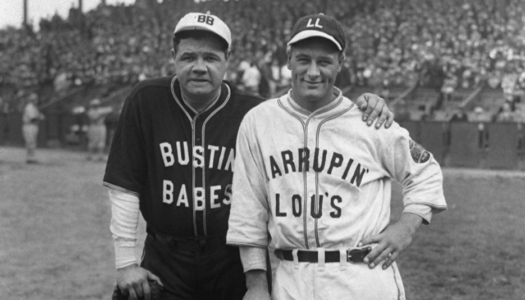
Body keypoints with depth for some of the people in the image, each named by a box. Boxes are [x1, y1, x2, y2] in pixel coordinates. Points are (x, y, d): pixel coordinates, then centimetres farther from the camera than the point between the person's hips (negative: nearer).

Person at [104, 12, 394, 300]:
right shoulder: (146, 101, -6)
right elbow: (124, 187, -4)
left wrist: (365, 107, -16)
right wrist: (125, 261, -5)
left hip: (237, 267, 0)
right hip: (165, 265, 0)